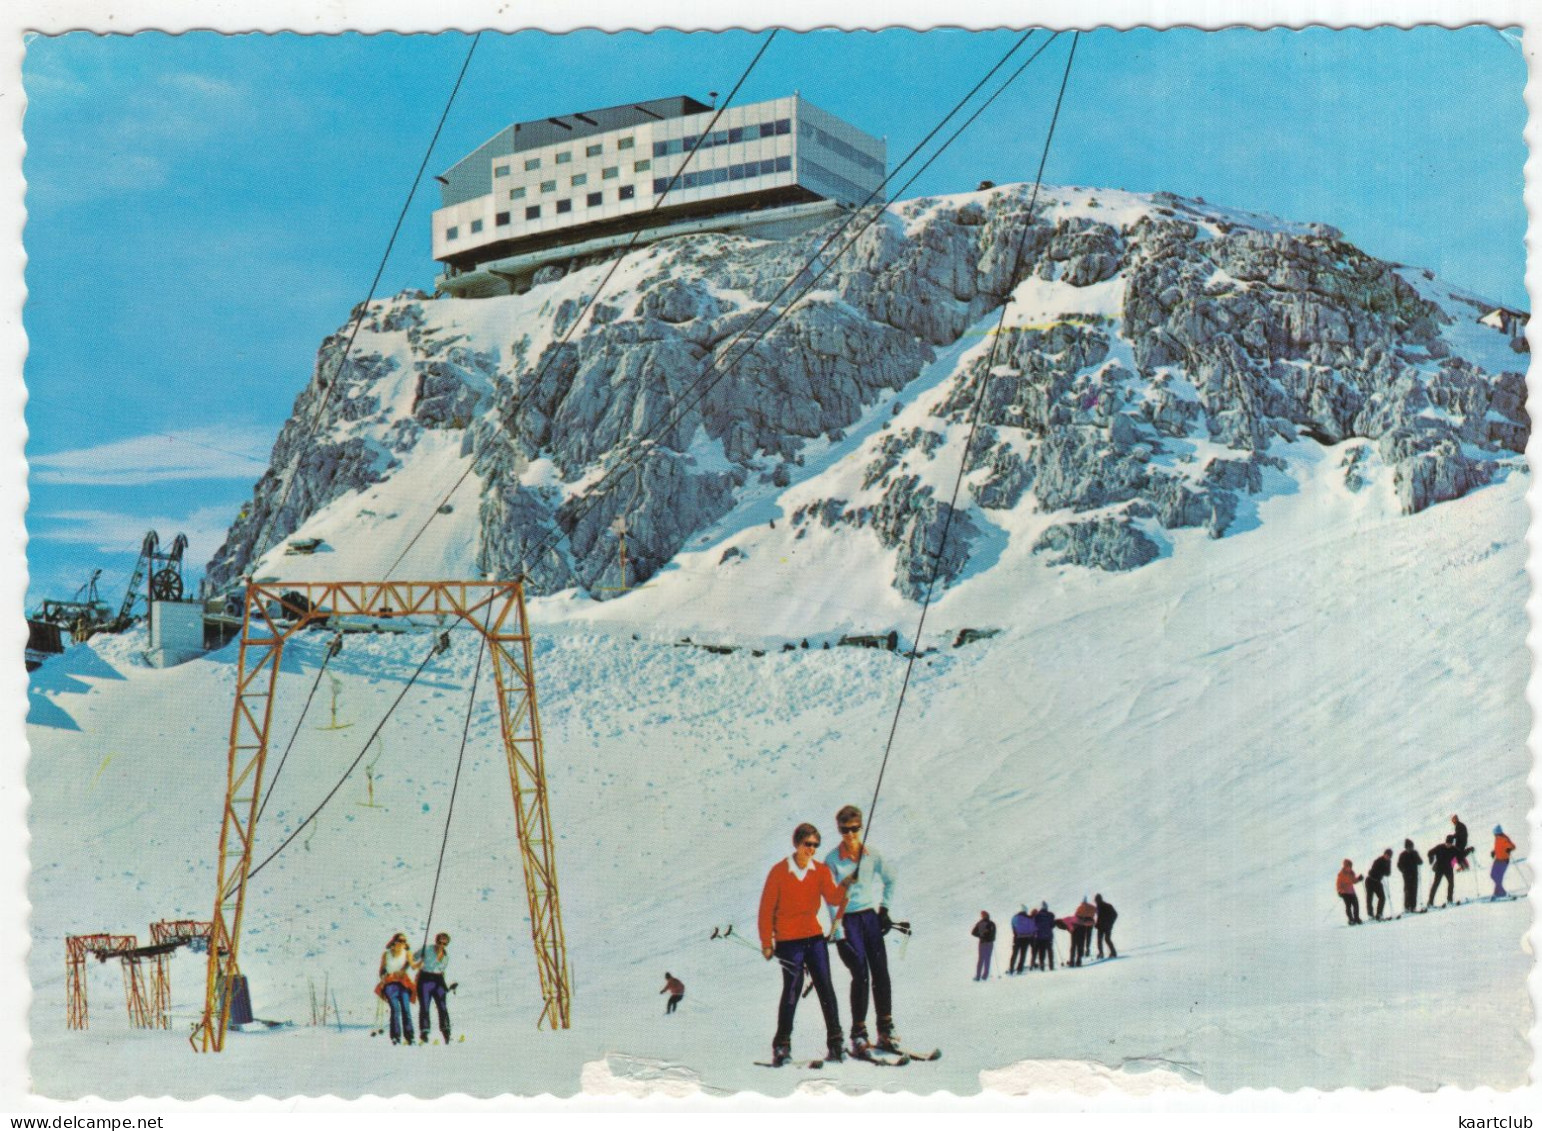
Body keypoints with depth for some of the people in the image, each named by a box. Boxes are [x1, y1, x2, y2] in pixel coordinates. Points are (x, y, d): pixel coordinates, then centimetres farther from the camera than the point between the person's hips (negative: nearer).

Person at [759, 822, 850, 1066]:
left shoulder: (821, 871, 6)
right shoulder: (779, 871, -4)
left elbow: (833, 899, -7)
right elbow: (767, 908, -2)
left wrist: (844, 887, -28)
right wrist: (767, 942, -4)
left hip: (814, 936, 4)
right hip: (788, 939, -4)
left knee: (825, 987, -2)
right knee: (792, 988, -9)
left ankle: (835, 1042, 2)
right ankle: (781, 1046, 0)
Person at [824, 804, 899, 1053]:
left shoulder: (872, 856, 3)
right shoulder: (832, 860, -7)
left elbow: (889, 880, 21)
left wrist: (884, 908, 11)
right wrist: (839, 935, -13)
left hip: (870, 917, 4)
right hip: (847, 920, -3)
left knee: (881, 973, -3)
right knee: (861, 975, -13)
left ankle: (886, 1031, 6)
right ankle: (858, 1034, -5)